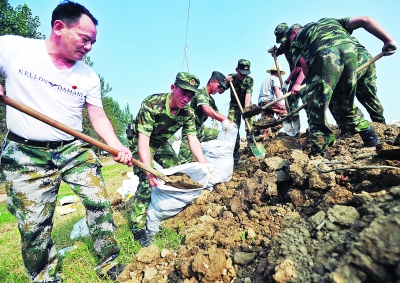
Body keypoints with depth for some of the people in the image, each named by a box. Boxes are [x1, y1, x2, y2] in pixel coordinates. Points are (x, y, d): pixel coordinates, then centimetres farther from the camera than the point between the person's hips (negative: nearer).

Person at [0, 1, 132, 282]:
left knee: (100, 203, 0)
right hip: (25, 154, -1)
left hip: (75, 150, 2)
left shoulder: (89, 76, 1)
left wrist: (118, 148, -14)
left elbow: (99, 117, 1)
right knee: (34, 224, 6)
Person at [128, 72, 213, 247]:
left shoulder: (188, 112, -16)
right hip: (141, 143, -6)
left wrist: (204, 164, -27)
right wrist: (149, 170, -47)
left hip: (162, 144, 6)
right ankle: (138, 228, -6)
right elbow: (144, 140, -37)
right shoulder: (151, 104, -34)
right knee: (146, 182, -18)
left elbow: (193, 140, -15)